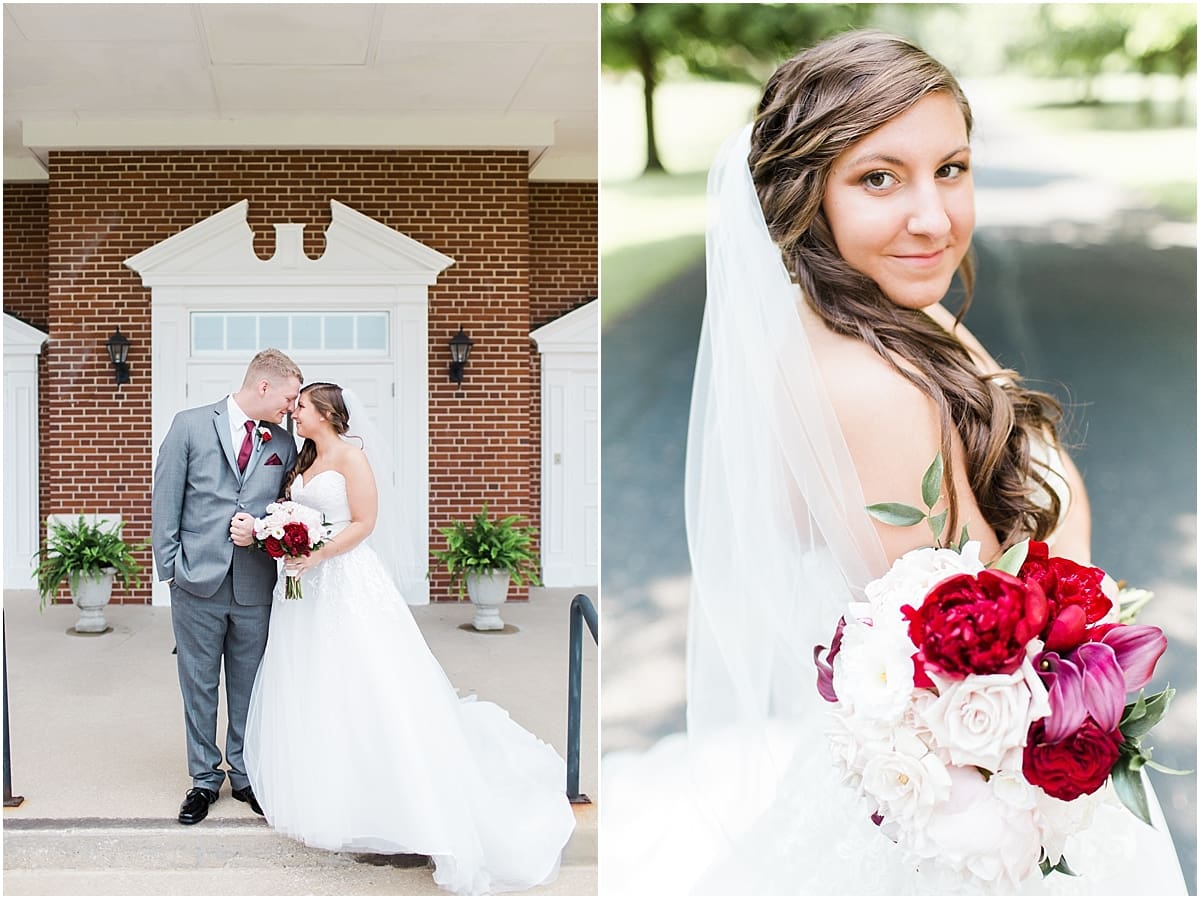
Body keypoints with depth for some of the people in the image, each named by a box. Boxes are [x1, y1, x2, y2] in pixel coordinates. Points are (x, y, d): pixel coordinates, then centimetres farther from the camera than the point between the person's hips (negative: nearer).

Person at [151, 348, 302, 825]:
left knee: (249, 686, 10)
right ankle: (204, 779, 21)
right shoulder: (191, 426, -1)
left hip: (255, 586, 2)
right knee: (199, 686, 8)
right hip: (199, 580, -2)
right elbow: (165, 500, -1)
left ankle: (246, 775, 24)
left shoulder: (283, 443, 7)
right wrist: (170, 567, -4)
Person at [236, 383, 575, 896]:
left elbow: (363, 522, -14)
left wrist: (317, 555, -21)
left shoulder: (350, 455, -8)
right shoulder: (304, 461, 15)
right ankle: (320, 795, 20)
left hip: (346, 580, -8)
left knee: (357, 688, -8)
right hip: (306, 585, 8)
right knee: (311, 690, 10)